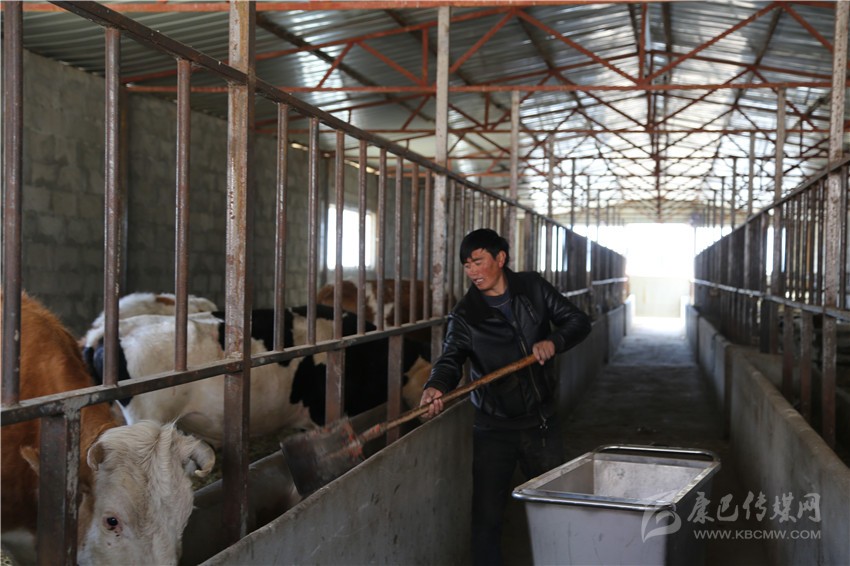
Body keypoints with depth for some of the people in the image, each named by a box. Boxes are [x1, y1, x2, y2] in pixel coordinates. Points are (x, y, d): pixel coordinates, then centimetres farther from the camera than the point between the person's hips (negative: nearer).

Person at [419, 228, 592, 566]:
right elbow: (450, 359, -22)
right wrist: (435, 387, -44)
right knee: (487, 516, -1)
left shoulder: (532, 288, 0)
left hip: (542, 423, 2)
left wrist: (554, 341, -17)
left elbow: (578, 321, 4)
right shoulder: (464, 316, -7)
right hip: (494, 430, -2)